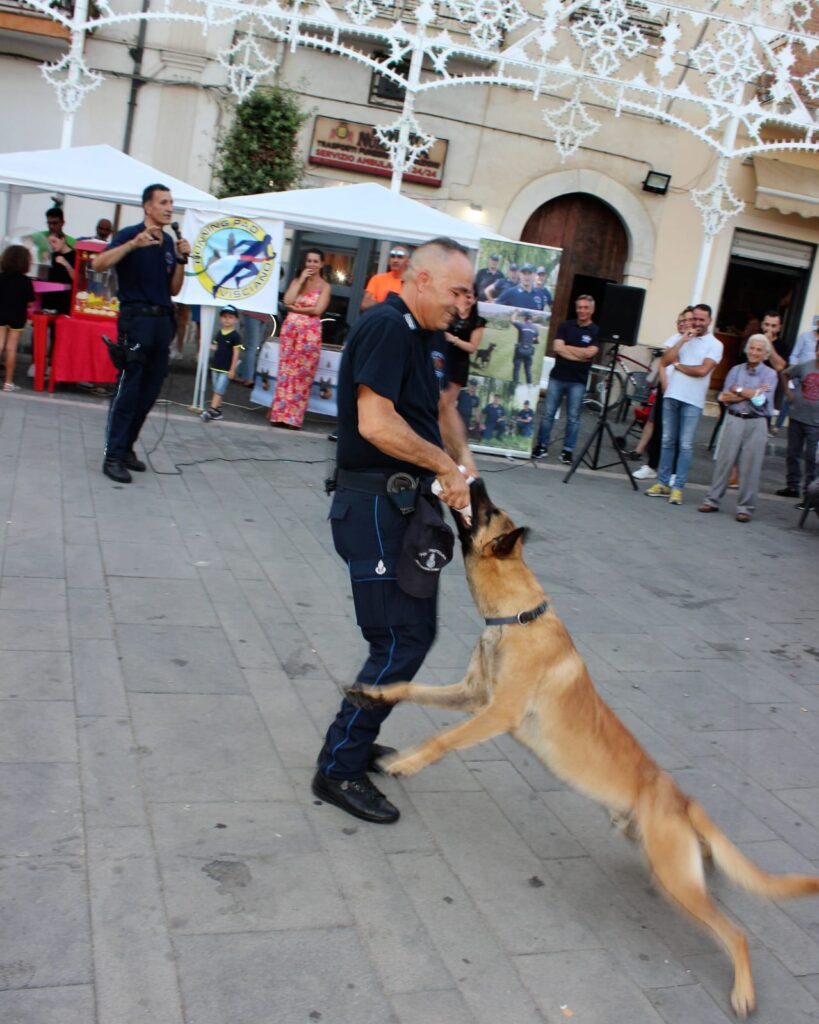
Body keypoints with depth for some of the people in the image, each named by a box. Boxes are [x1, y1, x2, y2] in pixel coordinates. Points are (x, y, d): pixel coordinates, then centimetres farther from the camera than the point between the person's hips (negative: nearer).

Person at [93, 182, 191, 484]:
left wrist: (181, 260, 2)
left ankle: (127, 447, 20)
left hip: (162, 320, 7)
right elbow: (99, 263, -19)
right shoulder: (129, 234, -4)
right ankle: (112, 456, -5)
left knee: (149, 392, 8)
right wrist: (133, 244, -28)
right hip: (136, 318, -7)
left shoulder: (168, 242, 16)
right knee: (127, 389, -9)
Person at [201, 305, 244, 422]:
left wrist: (232, 369, -13)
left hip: (226, 369, -7)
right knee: (216, 390, 11)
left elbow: (236, 353, -11)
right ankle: (217, 410, 17)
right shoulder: (219, 333, 9)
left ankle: (212, 410, -8)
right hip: (215, 367, 7)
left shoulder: (235, 336, -10)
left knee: (219, 390, -7)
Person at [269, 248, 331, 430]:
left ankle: (294, 417, 2)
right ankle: (280, 415, 7)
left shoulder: (324, 286, 2)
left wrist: (296, 309, -5)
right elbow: (287, 301, -3)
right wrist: (301, 279, -2)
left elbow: (317, 310, -11)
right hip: (290, 330, 3)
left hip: (310, 333, -3)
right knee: (285, 372, 3)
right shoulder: (297, 280, 12)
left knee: (303, 375, -3)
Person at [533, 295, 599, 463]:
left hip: (578, 381, -2)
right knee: (548, 413, 3)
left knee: (573, 417, 2)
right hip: (557, 377, 2)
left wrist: (566, 347, -5)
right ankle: (542, 445, 12)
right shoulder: (566, 326, 6)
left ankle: (567, 450, 9)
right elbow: (557, 347, -6)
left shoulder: (596, 331, 0)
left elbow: (589, 352, -14)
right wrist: (580, 354, -11)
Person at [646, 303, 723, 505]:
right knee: (668, 441, 7)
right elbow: (665, 362, -1)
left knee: (685, 445, -3)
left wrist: (678, 365, -3)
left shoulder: (714, 345, 1)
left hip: (693, 401, -4)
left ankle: (678, 487, -2)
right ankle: (663, 483, 13)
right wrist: (683, 341, -6)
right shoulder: (681, 338, 12)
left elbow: (703, 370, -13)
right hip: (672, 396, 4)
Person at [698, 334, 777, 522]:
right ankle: (712, 500, 13)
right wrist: (752, 393, -8)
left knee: (750, 467, 1)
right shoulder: (736, 370, 9)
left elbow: (761, 400, -12)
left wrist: (738, 391, -4)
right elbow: (724, 398, -2)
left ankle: (745, 508, 7)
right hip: (733, 420, 2)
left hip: (756, 424, -2)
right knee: (723, 461, 4)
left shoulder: (769, 374, 1)